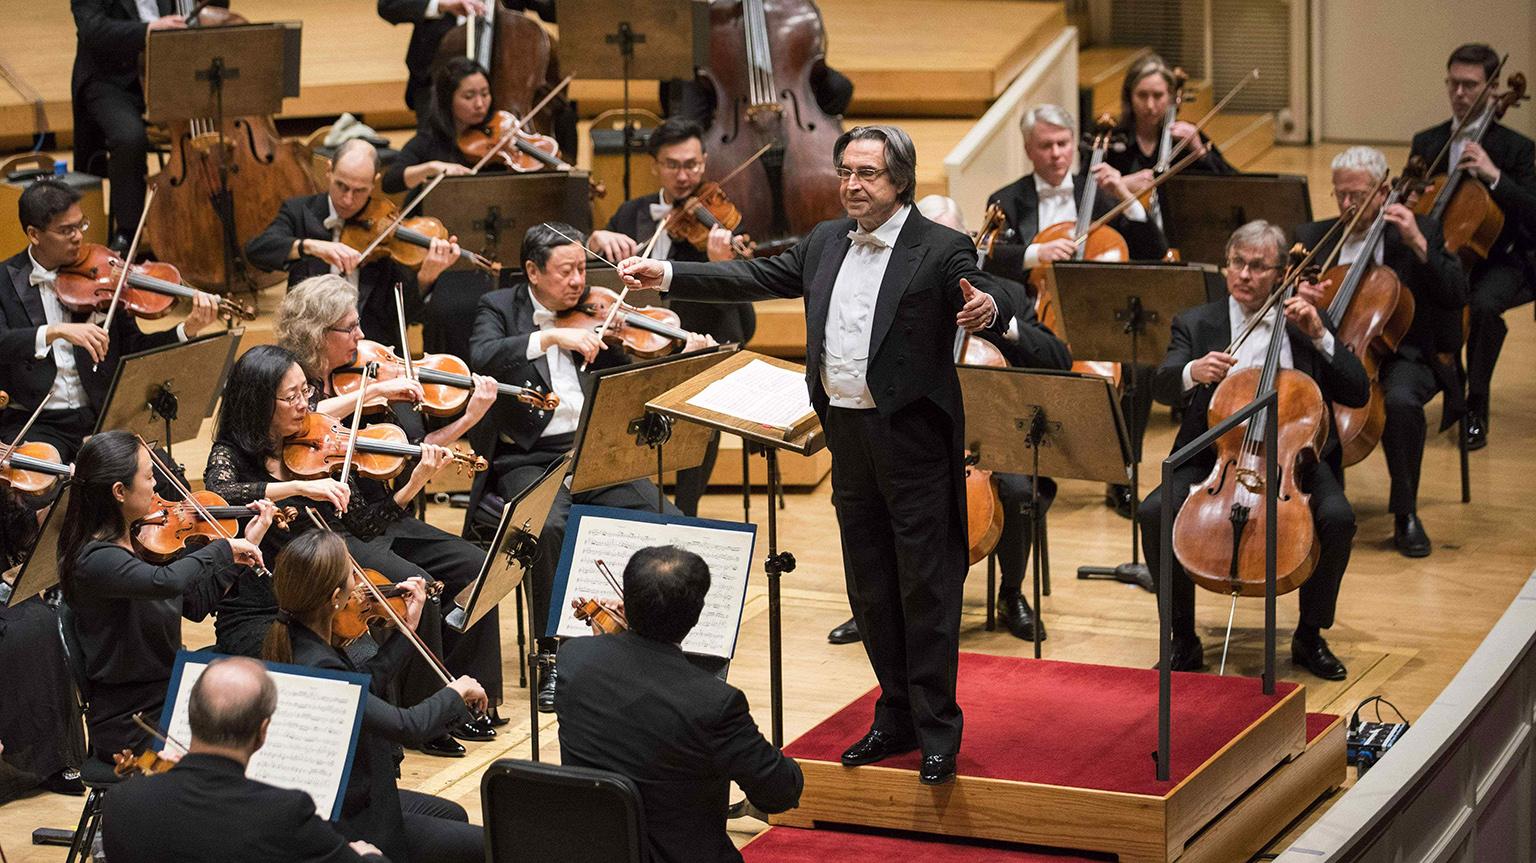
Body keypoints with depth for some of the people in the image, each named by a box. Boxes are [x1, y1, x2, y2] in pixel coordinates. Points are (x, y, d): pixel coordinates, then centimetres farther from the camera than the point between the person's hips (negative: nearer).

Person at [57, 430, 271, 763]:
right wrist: (223, 548, -24)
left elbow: (196, 605, 13)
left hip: (169, 695, 8)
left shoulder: (140, 542, 5)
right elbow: (166, 582, -40)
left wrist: (247, 544, 9)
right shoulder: (95, 560, -22)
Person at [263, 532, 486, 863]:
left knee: (453, 815, 28)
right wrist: (456, 692, -15)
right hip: (345, 824, -10)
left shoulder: (287, 635, -4)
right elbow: (408, 727, -32)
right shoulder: (316, 668, -33)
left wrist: (407, 627, 13)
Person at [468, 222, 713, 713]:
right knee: (551, 527, -34)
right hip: (528, 458, -3)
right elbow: (482, 359, -17)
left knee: (665, 521, -20)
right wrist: (551, 337, -25)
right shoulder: (500, 308, 4)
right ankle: (552, 656, -21)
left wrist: (686, 356, -8)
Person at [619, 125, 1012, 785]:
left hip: (913, 437, -7)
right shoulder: (826, 242, 11)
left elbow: (987, 301, -20)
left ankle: (937, 731, 6)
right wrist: (667, 276, 8)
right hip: (848, 434, 7)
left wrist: (989, 309, -44)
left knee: (926, 588, -2)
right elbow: (756, 278, 14)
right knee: (870, 589, 13)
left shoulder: (940, 250, -9)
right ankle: (897, 718, 24)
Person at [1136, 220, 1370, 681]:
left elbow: (1358, 393, 4)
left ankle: (1310, 636, -5)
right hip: (1215, 455, 0)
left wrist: (1319, 336, -8)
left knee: (1338, 517, -29)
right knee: (1155, 512, -27)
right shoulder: (1196, 323, 8)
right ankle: (1183, 640, -10)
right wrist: (1191, 373, -33)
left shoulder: (1304, 321, 10)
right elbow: (1162, 386, -10)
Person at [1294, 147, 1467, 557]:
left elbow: (1456, 295, -6)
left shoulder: (1422, 231, 4)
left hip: (1400, 356, -2)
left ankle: (1405, 515, -20)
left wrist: (1418, 245, -16)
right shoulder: (1313, 237, 12)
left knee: (1401, 401, -37)